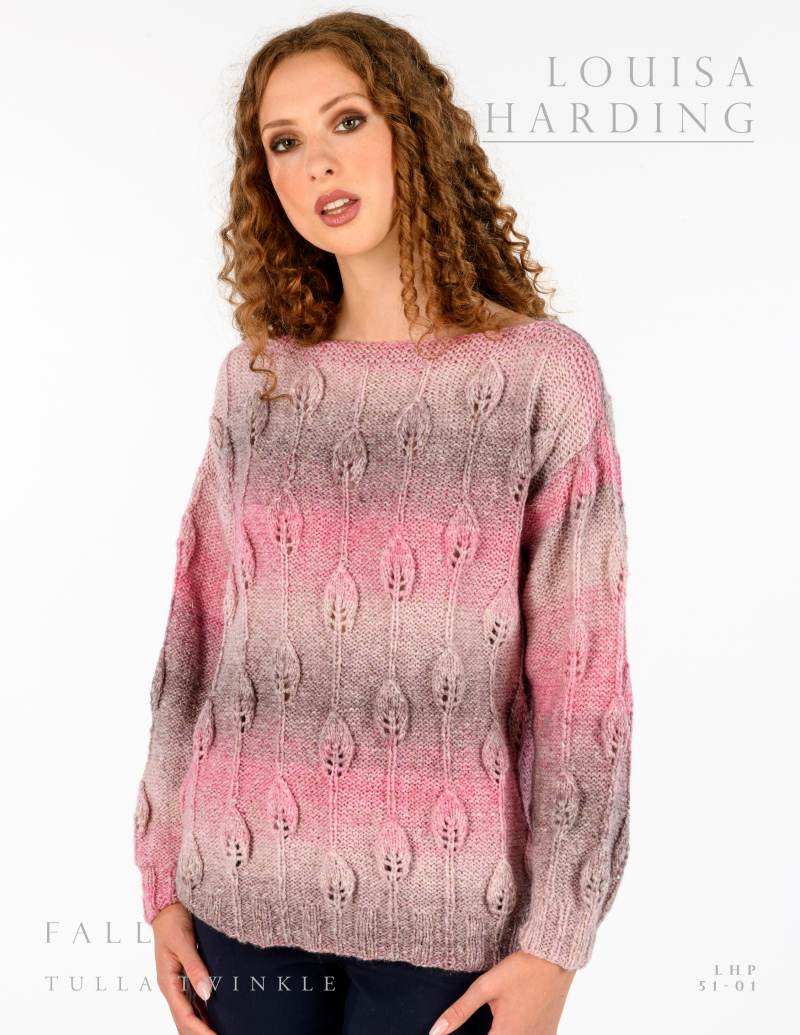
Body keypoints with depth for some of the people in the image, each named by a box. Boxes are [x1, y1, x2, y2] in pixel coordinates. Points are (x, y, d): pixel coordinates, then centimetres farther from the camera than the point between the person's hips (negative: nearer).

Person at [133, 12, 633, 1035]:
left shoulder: (543, 372, -7)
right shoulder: (255, 377, 4)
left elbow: (579, 672, -7)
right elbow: (198, 637, 6)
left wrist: (553, 944, -9)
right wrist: (163, 875, 6)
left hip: (441, 910, -2)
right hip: (243, 890, 3)